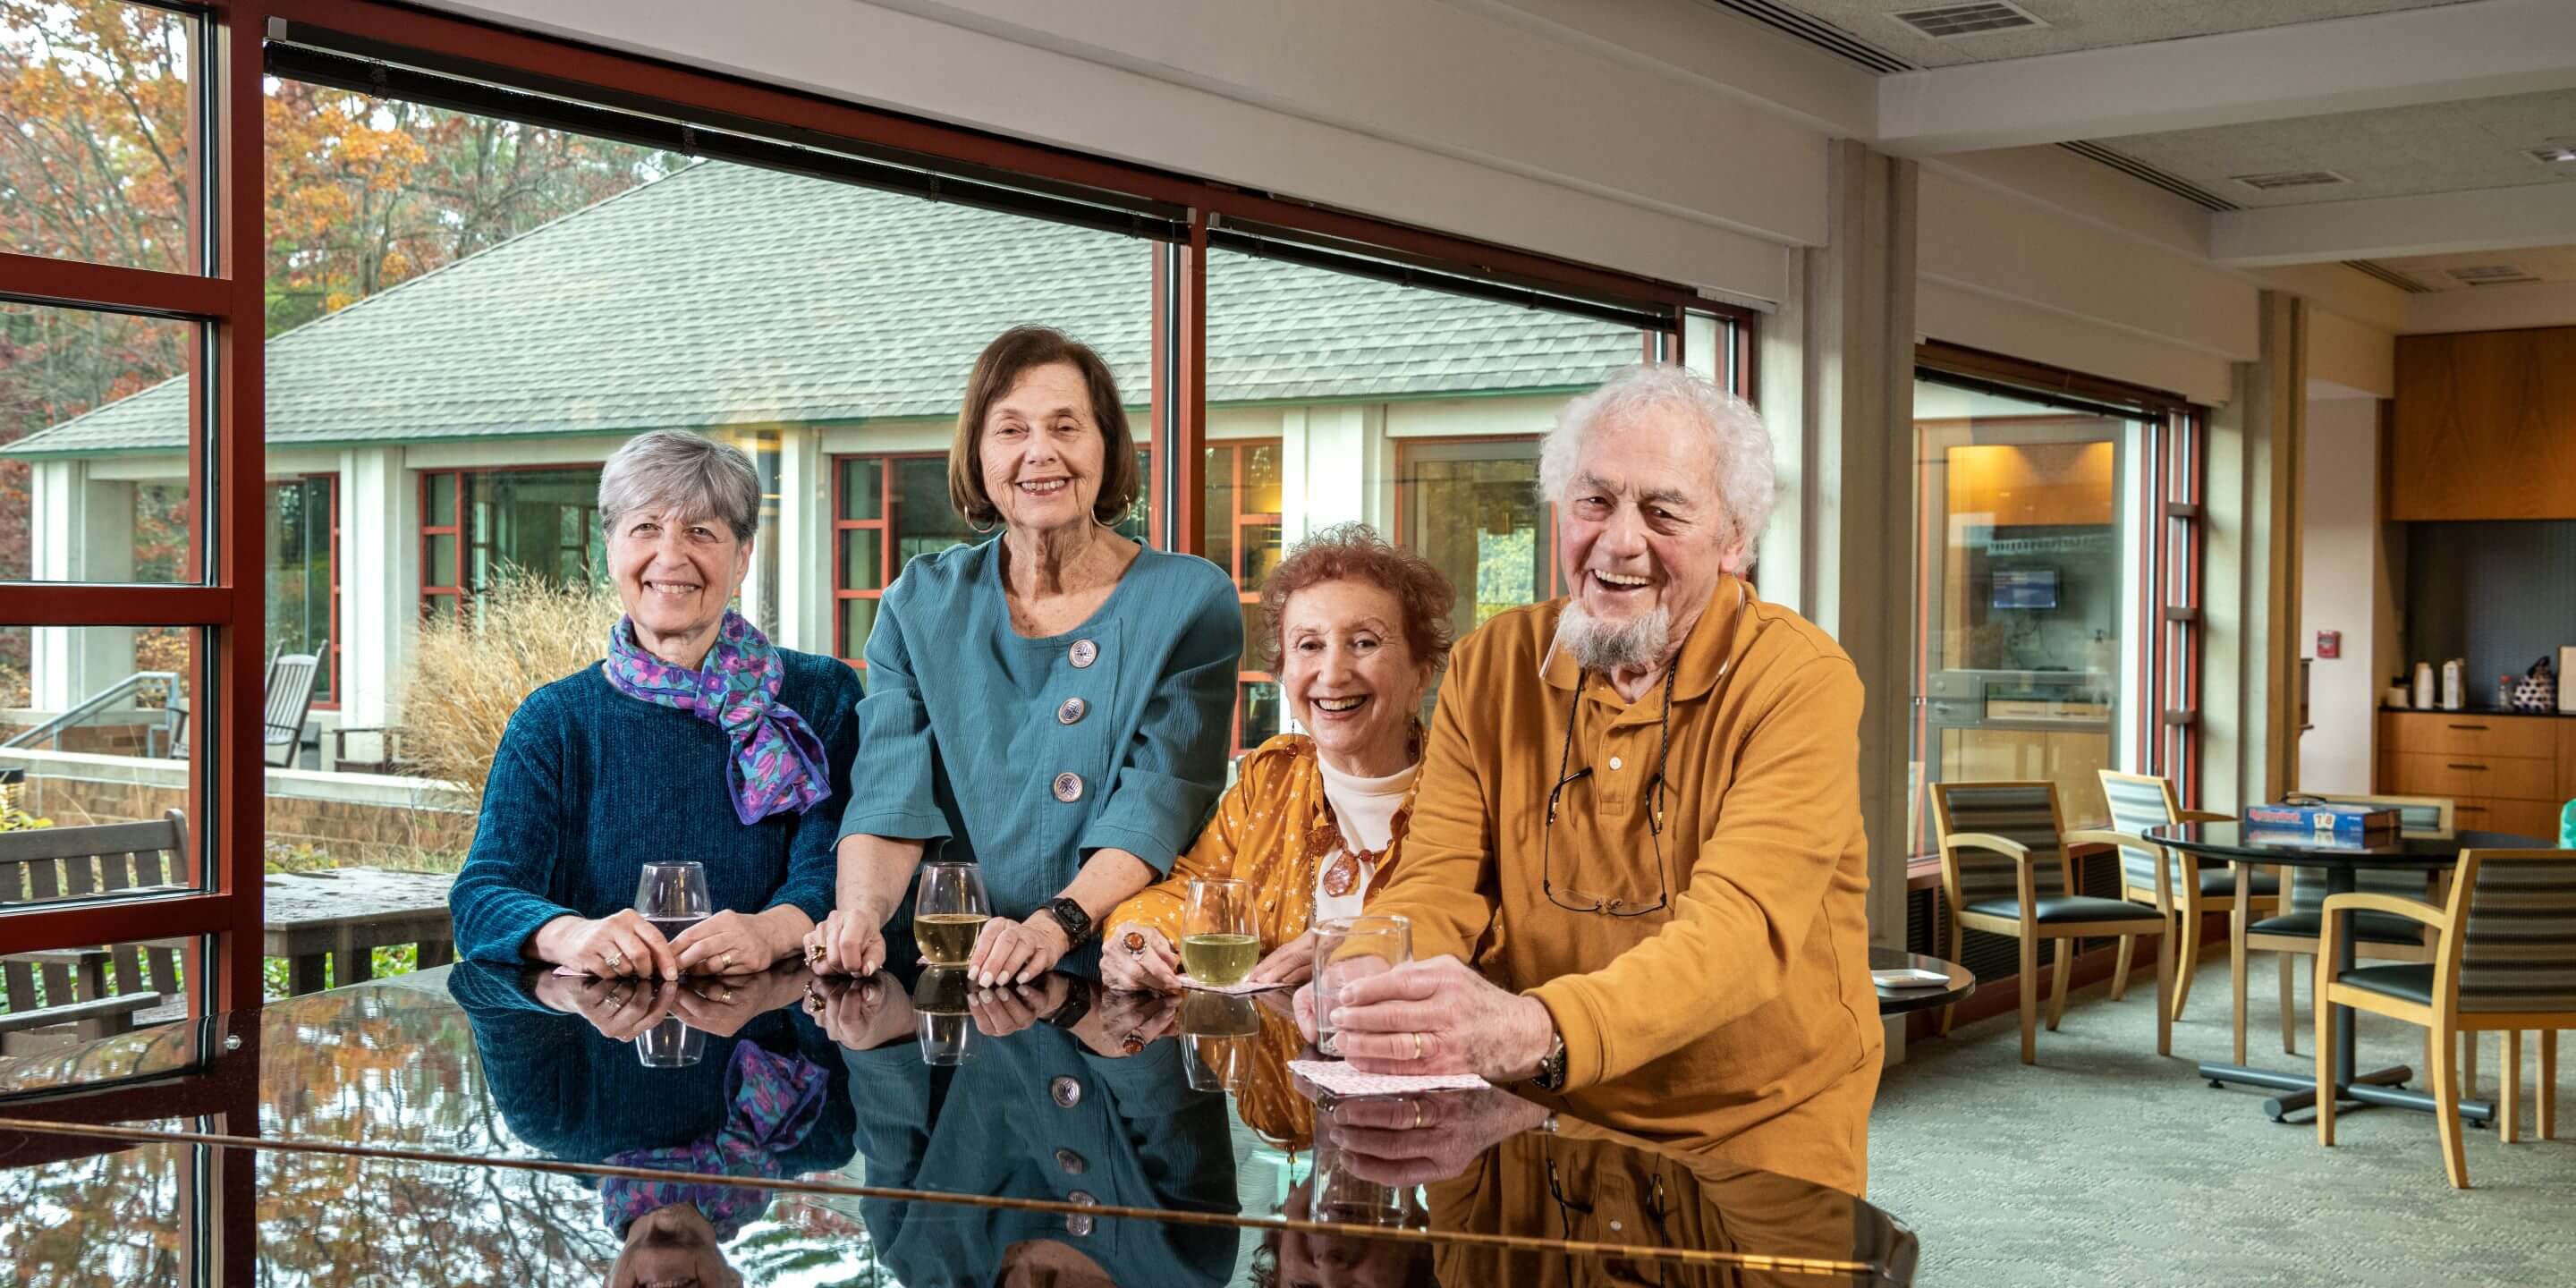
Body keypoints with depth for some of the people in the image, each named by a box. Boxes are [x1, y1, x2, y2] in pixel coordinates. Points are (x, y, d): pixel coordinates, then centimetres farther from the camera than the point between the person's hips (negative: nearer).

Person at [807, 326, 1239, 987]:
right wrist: (862, 910, -22)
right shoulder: (921, 604, 10)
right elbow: (891, 791, -1)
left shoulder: (1192, 602, 2)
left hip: (1117, 983, -2)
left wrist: (1053, 926, -25)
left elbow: (1158, 803, -9)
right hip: (941, 978, 2)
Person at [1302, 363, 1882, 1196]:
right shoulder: (1491, 667, 3)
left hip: (1760, 1131, -3)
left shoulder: (1801, 681, -13)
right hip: (1548, 1120, 4)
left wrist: (1533, 1029, -43)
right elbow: (1443, 880, 1)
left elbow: (1743, 925, -26)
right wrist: (1369, 980, -24)